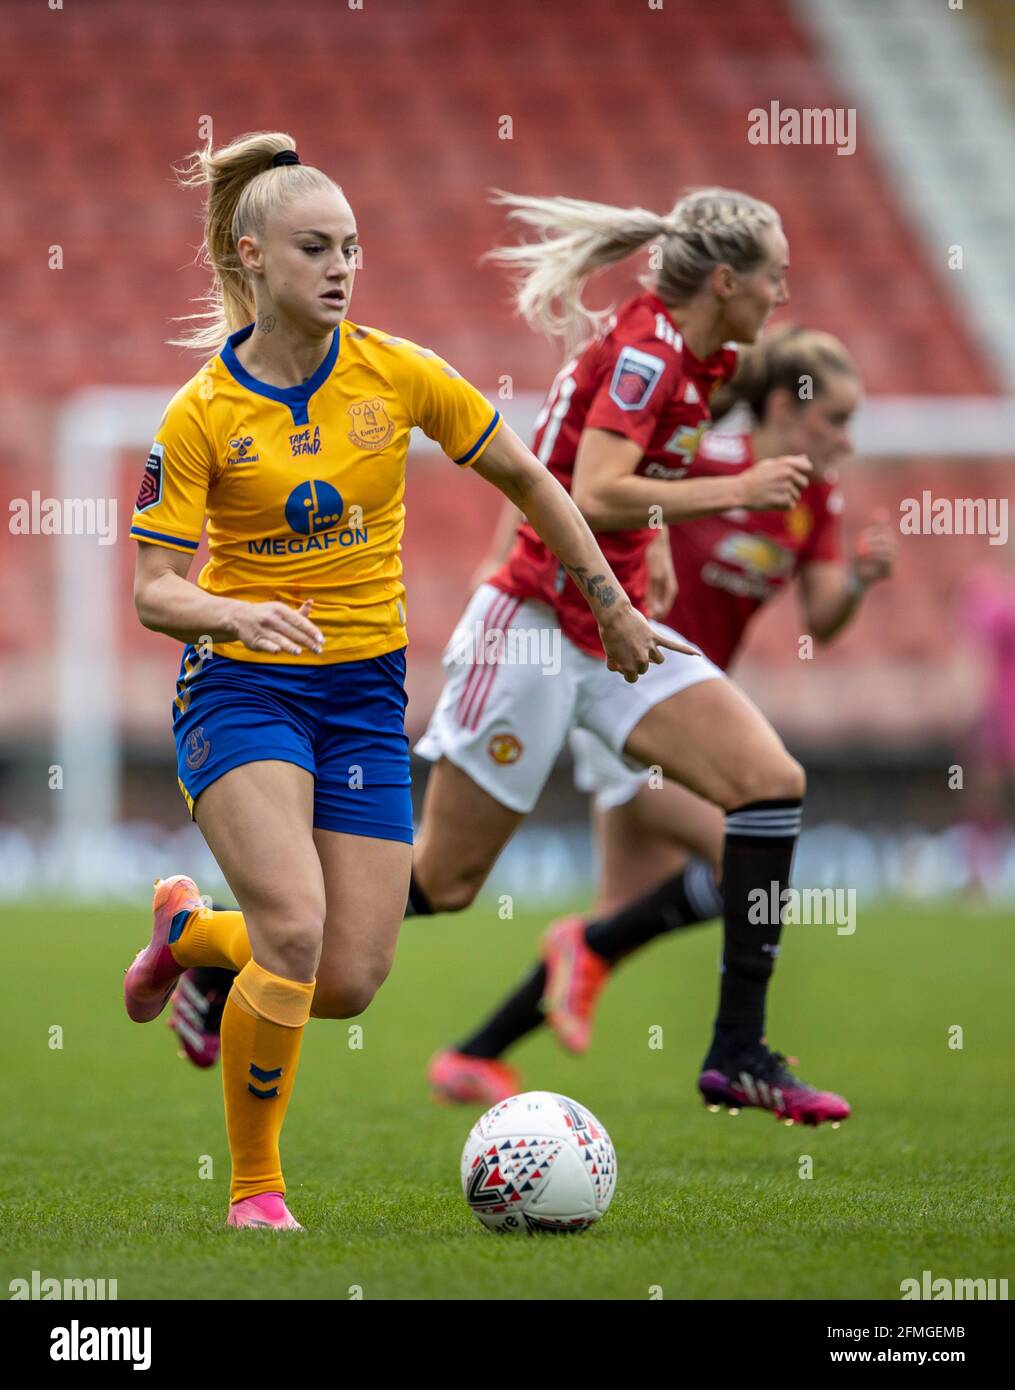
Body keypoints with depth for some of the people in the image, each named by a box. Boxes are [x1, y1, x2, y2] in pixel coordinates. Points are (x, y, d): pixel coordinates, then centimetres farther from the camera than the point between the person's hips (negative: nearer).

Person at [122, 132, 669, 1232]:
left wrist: (613, 610, 12)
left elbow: (528, 483, 8)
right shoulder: (200, 417, -10)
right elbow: (154, 592, -11)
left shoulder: (398, 375, -4)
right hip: (241, 687, -3)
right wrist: (235, 614, -32)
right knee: (296, 928, -25)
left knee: (348, 985, -3)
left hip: (364, 691, 3)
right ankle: (254, 1188, -5)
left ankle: (190, 928, 31)